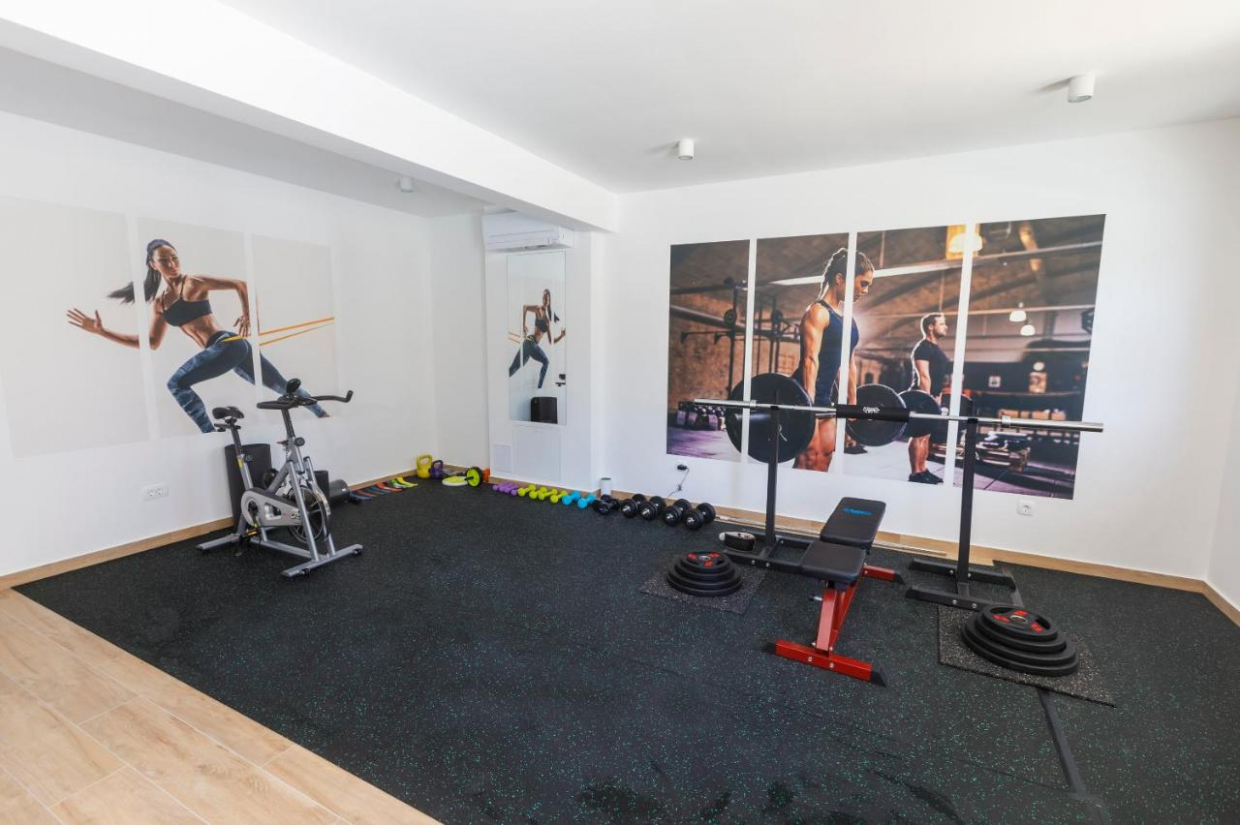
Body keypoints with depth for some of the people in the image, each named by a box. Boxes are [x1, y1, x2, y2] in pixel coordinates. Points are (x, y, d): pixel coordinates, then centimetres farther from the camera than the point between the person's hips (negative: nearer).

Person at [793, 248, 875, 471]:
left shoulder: (848, 318, 17)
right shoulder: (817, 312, -10)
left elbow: (848, 364, 21)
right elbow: (811, 359, -19)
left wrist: (853, 401, 21)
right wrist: (808, 404, -26)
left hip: (825, 397, 10)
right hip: (806, 395, -9)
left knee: (824, 459, 11)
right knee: (808, 461, -10)